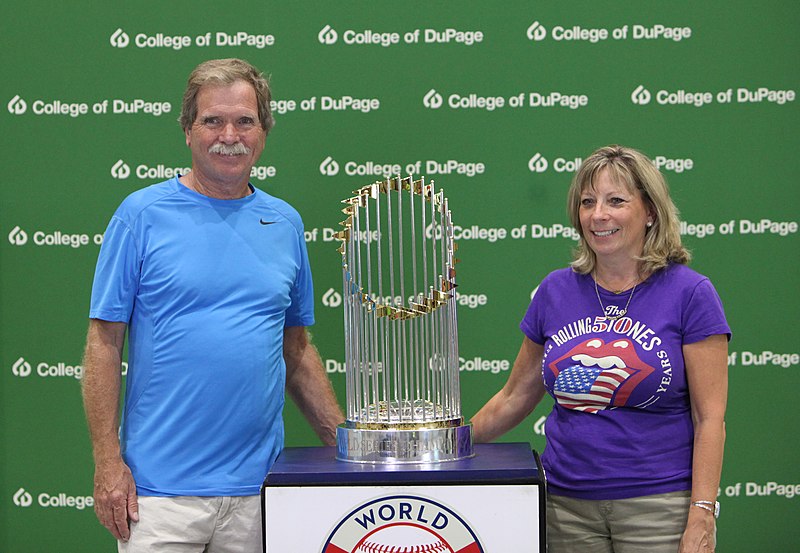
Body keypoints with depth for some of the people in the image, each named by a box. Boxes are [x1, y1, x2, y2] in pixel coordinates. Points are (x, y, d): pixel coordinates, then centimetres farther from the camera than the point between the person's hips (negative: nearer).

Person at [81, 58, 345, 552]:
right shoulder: (143, 215, -2)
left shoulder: (285, 223, 10)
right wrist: (108, 461, -9)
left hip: (258, 486, 4)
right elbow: (105, 342, -3)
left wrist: (346, 440, 8)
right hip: (161, 488, -3)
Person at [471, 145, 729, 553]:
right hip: (568, 506, 4)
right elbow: (514, 398, 14)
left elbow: (709, 419, -7)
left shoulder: (689, 293, -5)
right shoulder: (556, 291, 5)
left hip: (660, 505, -3)